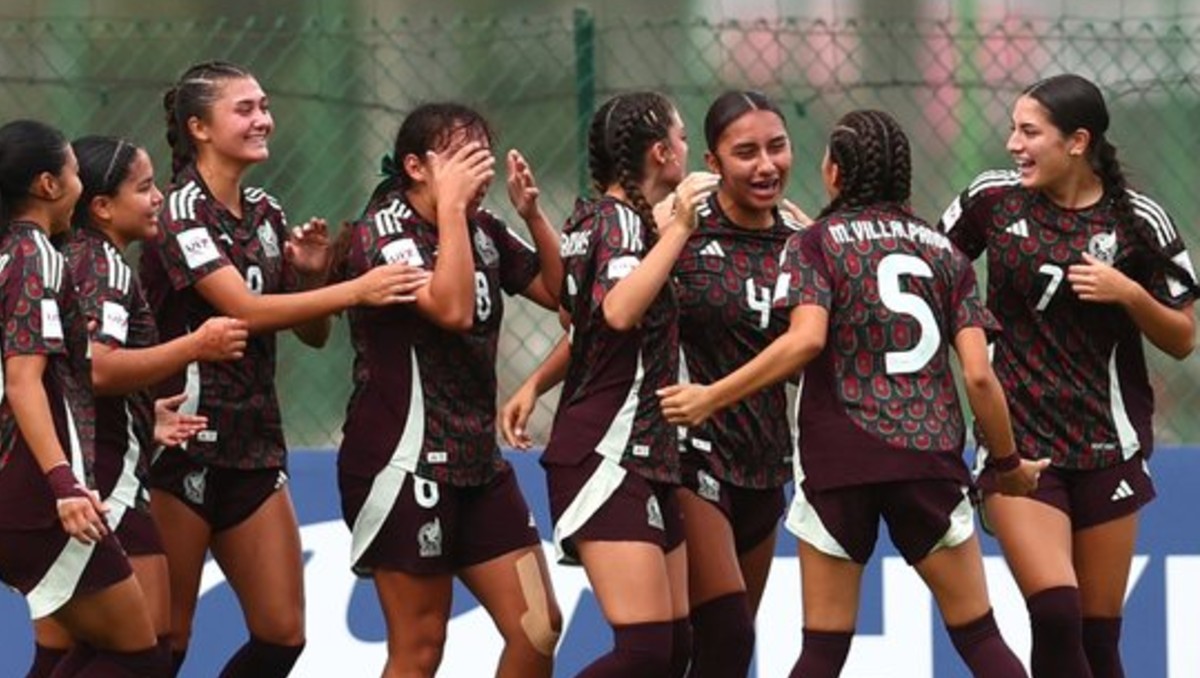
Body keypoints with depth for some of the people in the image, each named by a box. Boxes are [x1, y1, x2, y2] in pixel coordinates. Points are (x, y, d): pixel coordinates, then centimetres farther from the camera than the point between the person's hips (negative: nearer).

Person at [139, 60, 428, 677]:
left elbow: (312, 333, 14)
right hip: (184, 441, -7)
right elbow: (244, 310, -23)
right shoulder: (182, 211, -11)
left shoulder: (266, 214, 12)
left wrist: (314, 273, -6)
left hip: (256, 440, 7)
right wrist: (356, 291, -26)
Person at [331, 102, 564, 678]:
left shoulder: (482, 231, 11)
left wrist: (532, 214, 1)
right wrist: (451, 205, -20)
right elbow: (452, 308, -25)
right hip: (405, 462, -7)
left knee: (538, 630, 2)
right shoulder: (380, 235, -11)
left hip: (476, 459, 7)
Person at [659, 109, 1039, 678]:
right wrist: (1010, 464, 15)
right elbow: (978, 374, 3)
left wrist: (712, 397, -14)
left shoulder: (815, 244, 2)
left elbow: (806, 340, -16)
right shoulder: (943, 251, 11)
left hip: (840, 460, -2)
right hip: (930, 457, 2)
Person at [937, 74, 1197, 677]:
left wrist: (1129, 293, -15)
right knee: (1055, 616, -19)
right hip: (1018, 443, 0)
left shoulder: (1137, 221, -4)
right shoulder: (993, 198, -1)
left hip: (1106, 447, 0)